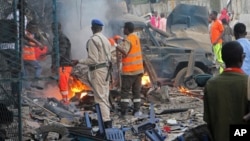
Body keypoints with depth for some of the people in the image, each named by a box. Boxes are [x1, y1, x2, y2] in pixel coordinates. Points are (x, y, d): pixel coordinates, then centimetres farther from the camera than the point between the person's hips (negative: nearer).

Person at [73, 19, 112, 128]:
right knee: (105, 96, 13)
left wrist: (79, 61, -9)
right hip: (106, 69, 9)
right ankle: (107, 119, 17)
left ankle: (106, 121, -14)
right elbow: (109, 57, 13)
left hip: (97, 70, -9)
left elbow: (92, 60, -18)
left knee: (100, 97, -9)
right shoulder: (106, 39, 12)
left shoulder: (93, 40, -14)